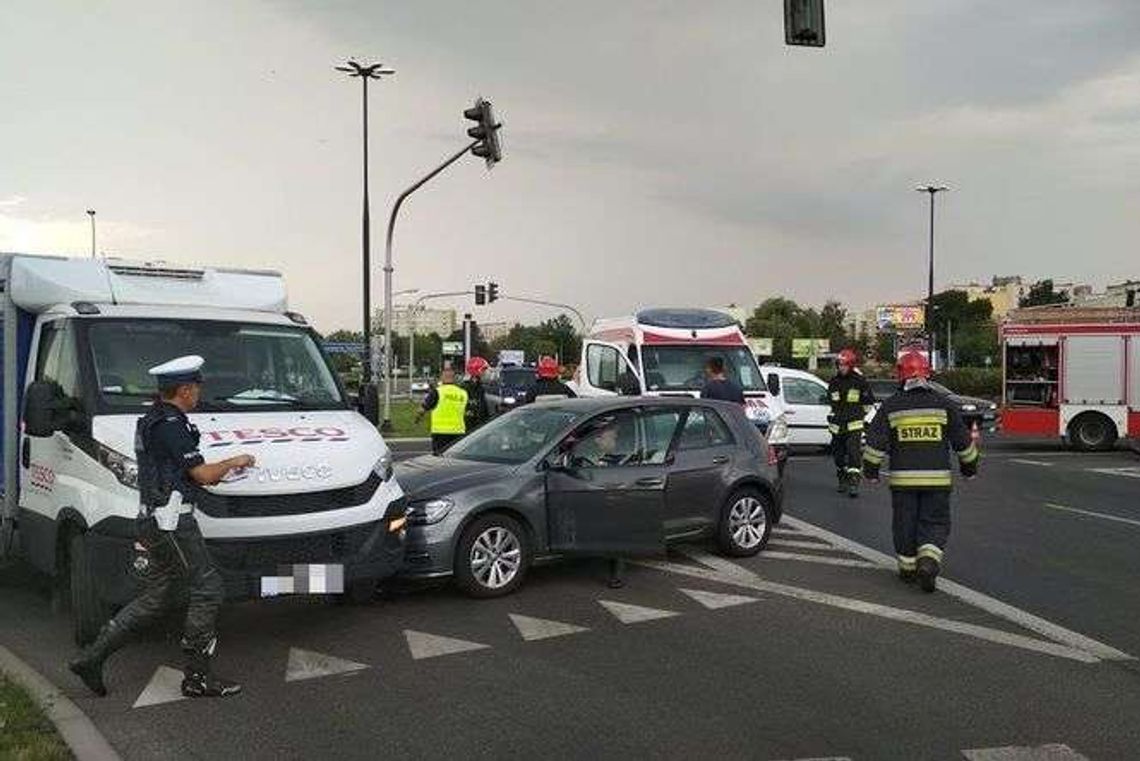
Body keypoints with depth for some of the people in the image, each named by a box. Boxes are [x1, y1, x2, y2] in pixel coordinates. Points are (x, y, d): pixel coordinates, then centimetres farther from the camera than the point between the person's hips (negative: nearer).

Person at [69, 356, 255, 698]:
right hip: (171, 520, -10)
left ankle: (91, 658, 16)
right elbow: (203, 475, -16)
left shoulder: (151, 420, 16)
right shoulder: (170, 425, -16)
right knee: (208, 589, -4)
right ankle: (197, 677, 2)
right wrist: (234, 462, 2)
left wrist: (220, 472, 18)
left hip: (155, 520, 10)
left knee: (155, 599, 14)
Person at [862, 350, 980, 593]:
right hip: (937, 478, 0)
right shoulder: (945, 404, 1)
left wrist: (870, 470, 11)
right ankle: (928, 561, -13)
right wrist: (969, 466, 21)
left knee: (905, 523, 12)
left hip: (902, 478, 0)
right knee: (935, 523, 7)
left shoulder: (890, 406, -1)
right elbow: (963, 440, 7)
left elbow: (875, 442, 0)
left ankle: (908, 568, 21)